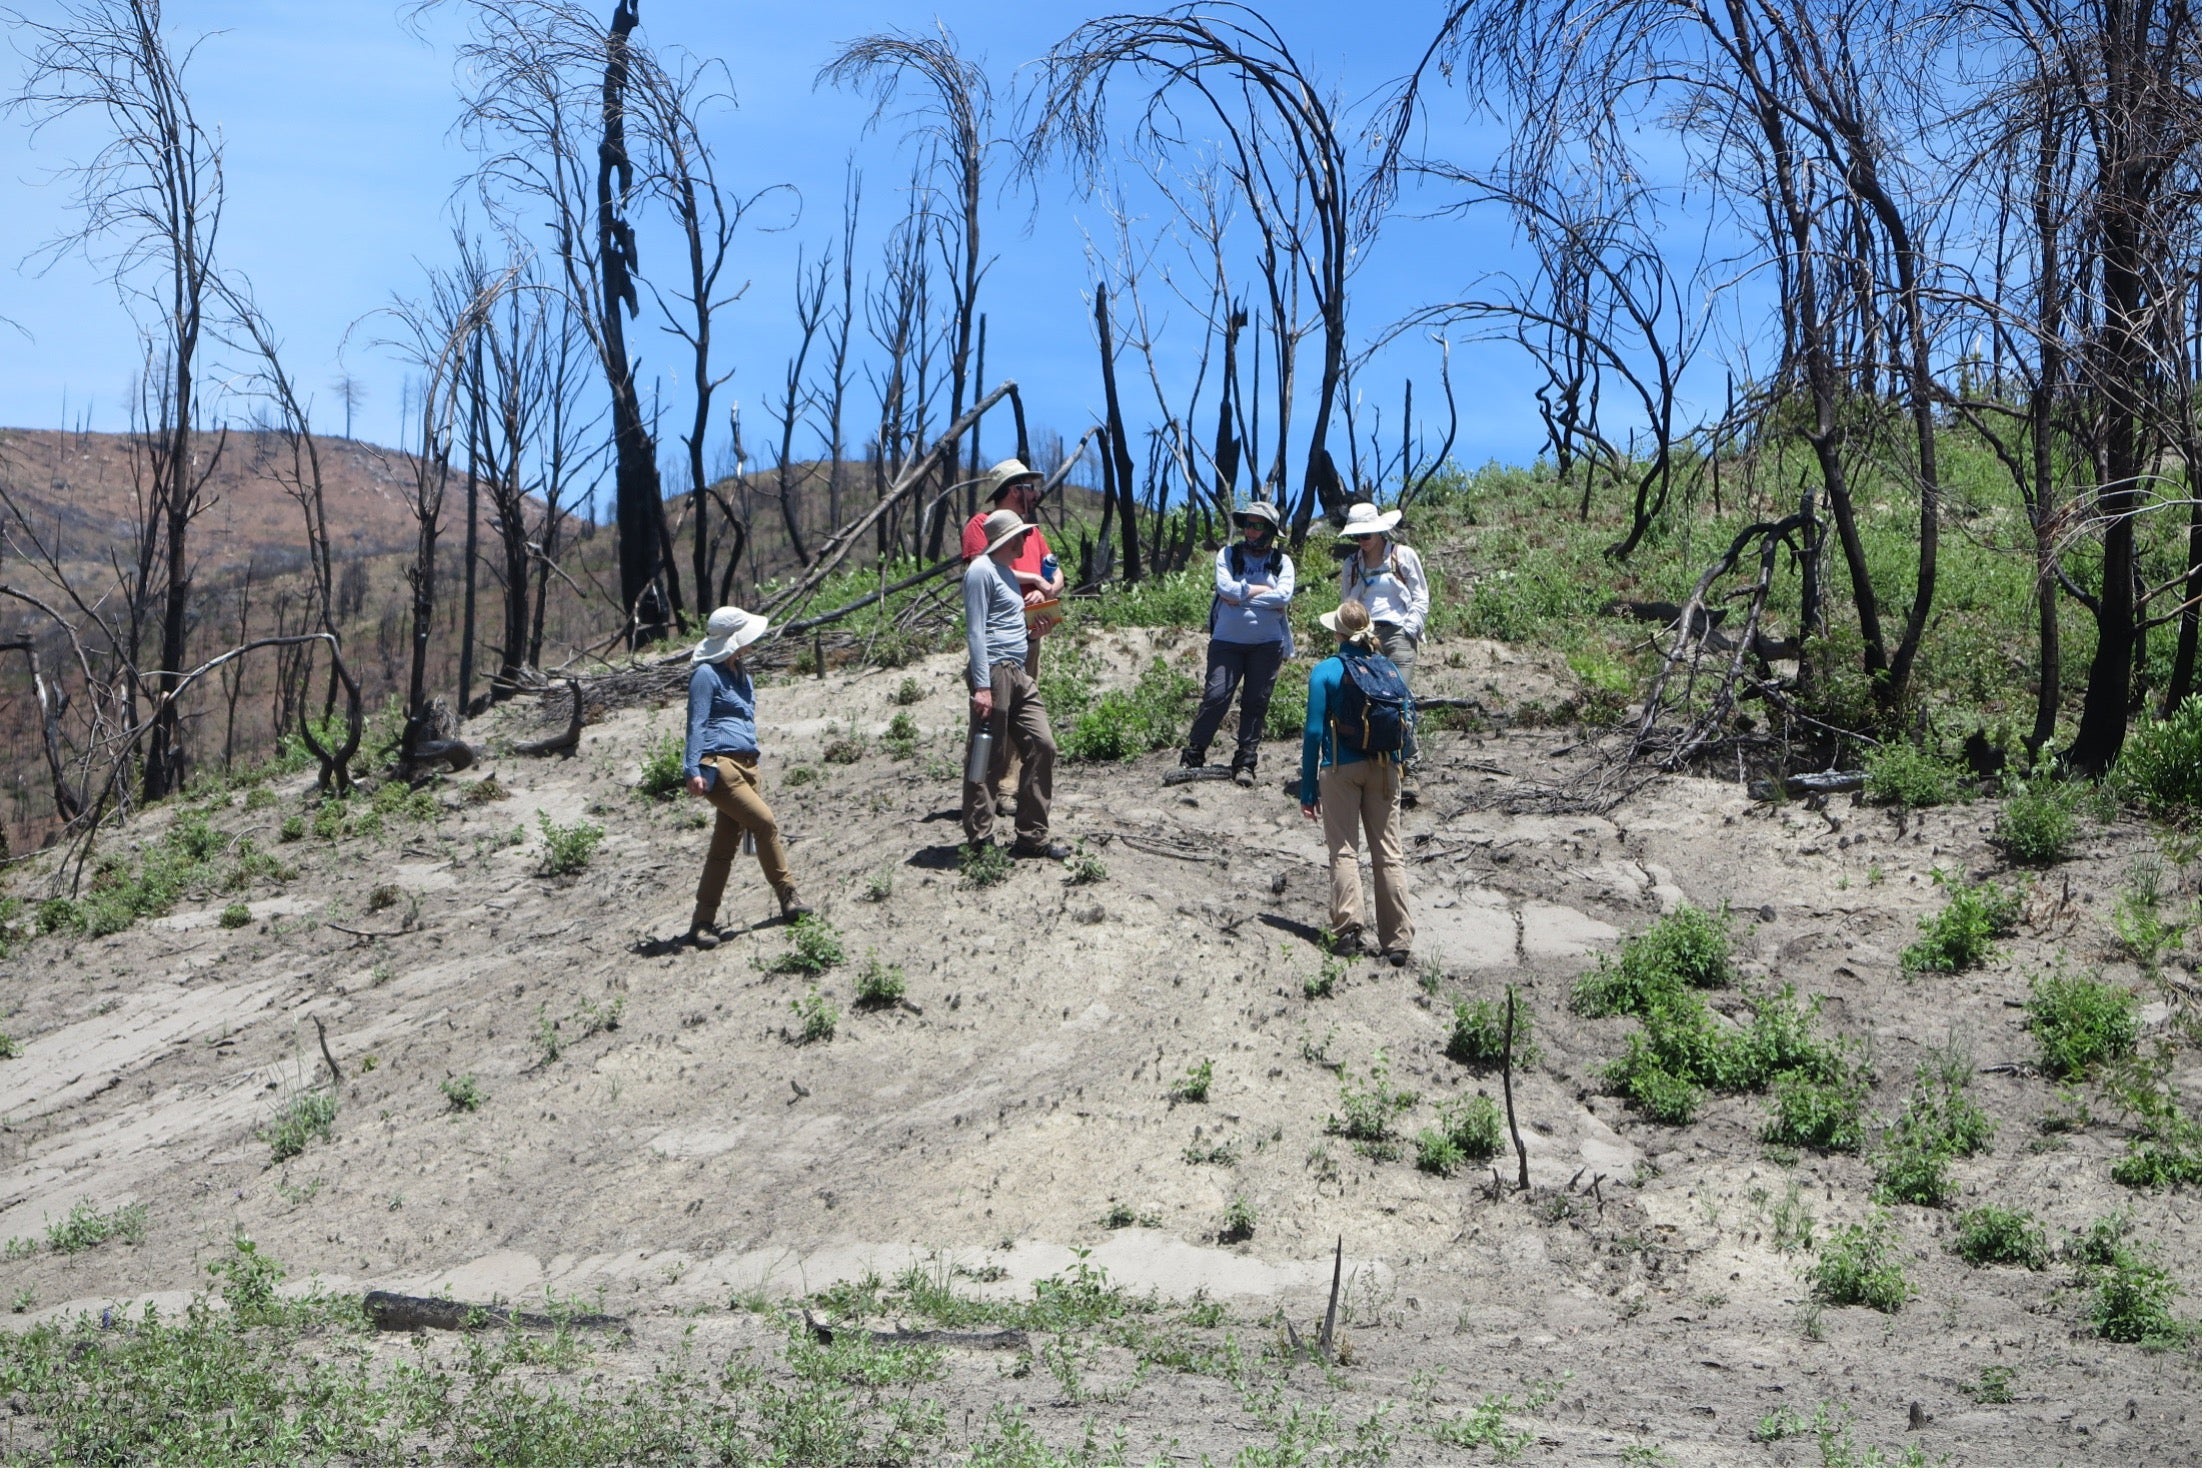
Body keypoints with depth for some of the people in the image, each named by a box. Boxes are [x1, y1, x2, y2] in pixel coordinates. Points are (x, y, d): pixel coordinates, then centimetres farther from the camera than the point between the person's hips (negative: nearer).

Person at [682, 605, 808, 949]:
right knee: (766, 824, -12)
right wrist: (693, 770, -18)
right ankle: (788, 897, 3)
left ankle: (704, 922, 7)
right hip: (719, 766, -8)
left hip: (746, 766, 9)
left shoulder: (740, 674, 20)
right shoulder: (706, 675, -5)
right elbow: (696, 725, -10)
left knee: (725, 846, 5)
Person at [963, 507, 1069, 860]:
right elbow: (976, 631, -14)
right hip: (994, 672, -9)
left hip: (1018, 675, 9)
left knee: (1042, 748, 4)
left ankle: (1032, 838, 10)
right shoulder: (982, 570, -8)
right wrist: (981, 686, -20)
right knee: (987, 761, -3)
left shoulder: (1007, 572, 21)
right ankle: (980, 842, 4)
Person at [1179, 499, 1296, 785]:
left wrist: (1242, 594, -10)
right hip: (1227, 640, -1)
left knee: (1256, 703, 4)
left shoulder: (1282, 562, 7)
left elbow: (1284, 597, -10)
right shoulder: (1228, 554, 5)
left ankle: (1245, 764, 12)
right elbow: (1226, 588, -12)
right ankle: (1192, 757, -1)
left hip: (1267, 643, 1)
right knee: (1215, 697, -10)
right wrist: (1264, 590, -6)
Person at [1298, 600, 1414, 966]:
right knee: (1389, 854, 5)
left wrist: (1308, 791, -3)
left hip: (1342, 768, -3)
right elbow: (1406, 726, 7)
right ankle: (1397, 941, 4)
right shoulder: (1390, 670, 5)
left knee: (1342, 850, 5)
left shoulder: (1327, 671, -5)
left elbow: (1314, 731, -7)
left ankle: (1349, 925, -10)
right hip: (1385, 768, 3)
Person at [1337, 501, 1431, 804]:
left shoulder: (1404, 556, 7)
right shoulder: (1351, 564, 18)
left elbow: (1422, 599, 6)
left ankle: (1409, 772, -14)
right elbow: (1346, 605, 22)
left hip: (1397, 634, -4)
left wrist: (1407, 631, -5)